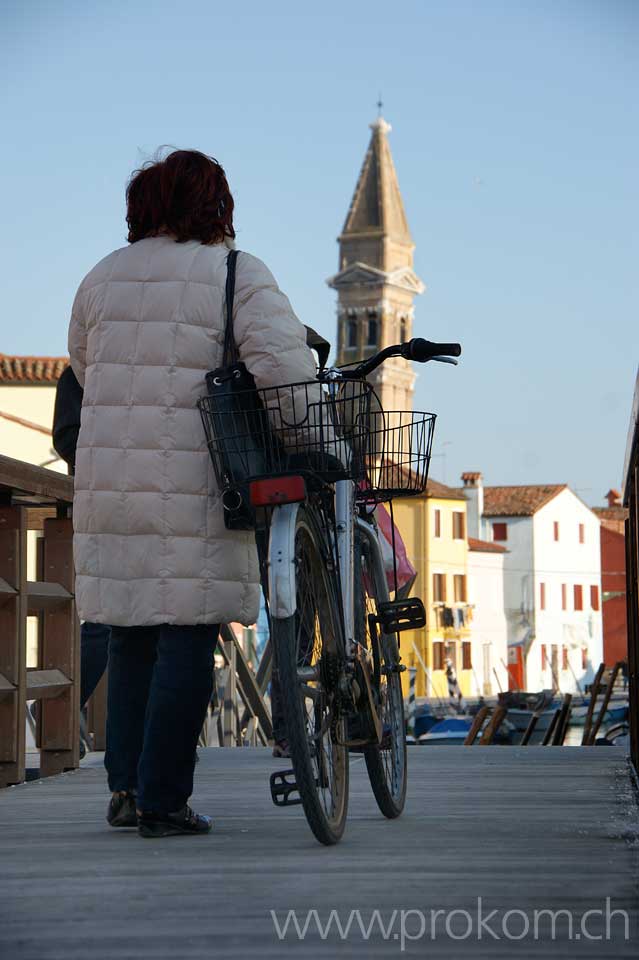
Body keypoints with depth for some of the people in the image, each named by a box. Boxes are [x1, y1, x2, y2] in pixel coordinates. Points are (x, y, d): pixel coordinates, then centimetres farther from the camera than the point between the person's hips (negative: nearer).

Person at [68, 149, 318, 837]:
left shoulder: (104, 276, 11)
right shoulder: (239, 275, -4)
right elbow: (282, 365, -15)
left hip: (108, 481, 5)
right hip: (192, 486, -5)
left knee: (131, 638, 14)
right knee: (186, 639, -1)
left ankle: (124, 786, 13)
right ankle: (163, 802, 0)